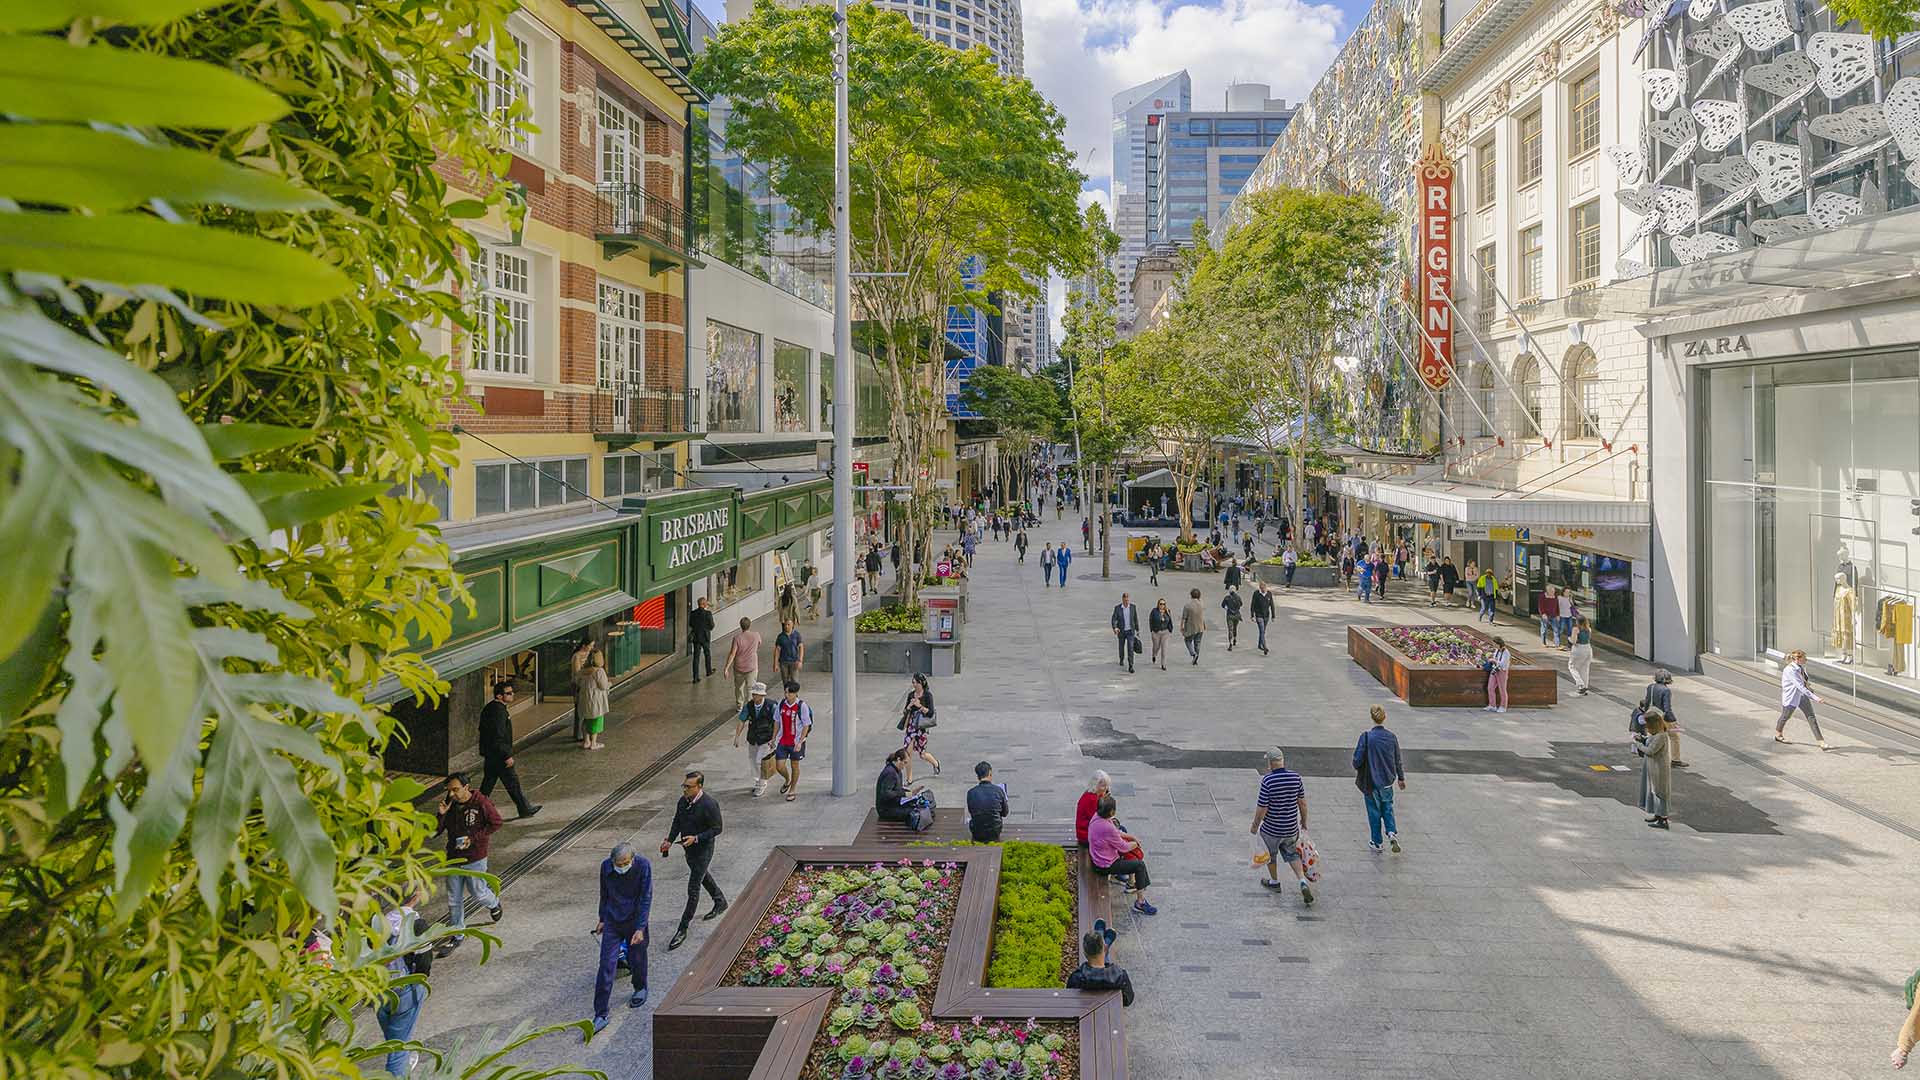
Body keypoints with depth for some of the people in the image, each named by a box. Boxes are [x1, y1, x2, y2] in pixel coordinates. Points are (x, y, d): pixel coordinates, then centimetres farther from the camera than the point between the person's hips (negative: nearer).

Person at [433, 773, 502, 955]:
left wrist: (473, 839, -17)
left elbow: (496, 823, -10)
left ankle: (494, 904, 41)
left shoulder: (481, 802, -16)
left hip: (475, 858, -4)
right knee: (454, 899, 8)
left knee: (477, 893, 7)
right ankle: (457, 936, 20)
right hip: (453, 858, 5)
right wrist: (442, 814, -18)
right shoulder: (449, 803, -2)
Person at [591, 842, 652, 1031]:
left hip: (634, 922, -2)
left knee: (637, 960, 14)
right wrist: (602, 919, 15)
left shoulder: (643, 866, -20)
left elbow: (646, 899, -16)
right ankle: (600, 1015, -1)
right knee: (606, 965, -5)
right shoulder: (606, 867, -10)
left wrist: (640, 928, -19)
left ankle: (640, 989, 47)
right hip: (612, 923, 2)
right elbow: (604, 895, 7)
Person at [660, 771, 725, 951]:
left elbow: (716, 829, -19)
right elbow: (677, 821, 9)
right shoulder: (683, 801, -4)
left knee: (693, 890, -4)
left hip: (703, 850, -8)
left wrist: (696, 838, -27)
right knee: (703, 877, 28)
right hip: (689, 849, 8)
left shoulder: (709, 805, -26)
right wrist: (669, 840, -5)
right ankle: (720, 902, 52)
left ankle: (683, 929, 3)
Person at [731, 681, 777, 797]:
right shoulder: (748, 706, -8)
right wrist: (737, 737, -10)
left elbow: (777, 722, -14)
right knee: (752, 760, 15)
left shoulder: (771, 706, -19)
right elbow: (741, 721, -4)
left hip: (766, 739, -5)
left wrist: (773, 739, -17)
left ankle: (762, 785, 9)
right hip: (752, 738, 5)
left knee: (761, 761, -11)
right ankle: (758, 781, 39)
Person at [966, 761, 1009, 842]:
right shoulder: (998, 790, -13)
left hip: (977, 835, 0)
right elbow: (1004, 813, 1)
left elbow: (971, 813, 5)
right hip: (994, 834, 1)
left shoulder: (971, 792, -12)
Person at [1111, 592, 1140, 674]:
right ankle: (1122, 659, 49)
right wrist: (1115, 628, -36)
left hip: (1130, 631, 0)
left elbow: (1136, 619, 4)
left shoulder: (1133, 607, -7)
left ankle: (1130, 666, -12)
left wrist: (1138, 630, 9)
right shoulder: (1117, 608, -13)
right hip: (1121, 631, 0)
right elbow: (1113, 619, -16)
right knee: (1121, 647, 19)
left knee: (1130, 648, -12)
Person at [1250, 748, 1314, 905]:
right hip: (1291, 828, 4)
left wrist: (1255, 826, -3)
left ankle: (1274, 881, 40)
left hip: (1271, 829, -4)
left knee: (1270, 854, 22)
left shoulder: (1268, 781, -22)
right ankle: (1303, 881, 4)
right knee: (1292, 853, 23)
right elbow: (1302, 802, 3)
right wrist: (1304, 821, 18)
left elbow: (1262, 808, -19)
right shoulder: (1296, 777, -8)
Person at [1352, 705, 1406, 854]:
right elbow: (1397, 760, 5)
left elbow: (1358, 759, -16)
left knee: (1374, 811, 11)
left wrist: (1356, 769, 7)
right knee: (1387, 807, 22)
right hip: (1387, 780, 3)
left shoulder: (1366, 736, -18)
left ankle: (1376, 843, 20)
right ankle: (1392, 832, 1)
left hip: (1371, 780, -3)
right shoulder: (1392, 737, -6)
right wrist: (1401, 778, 19)